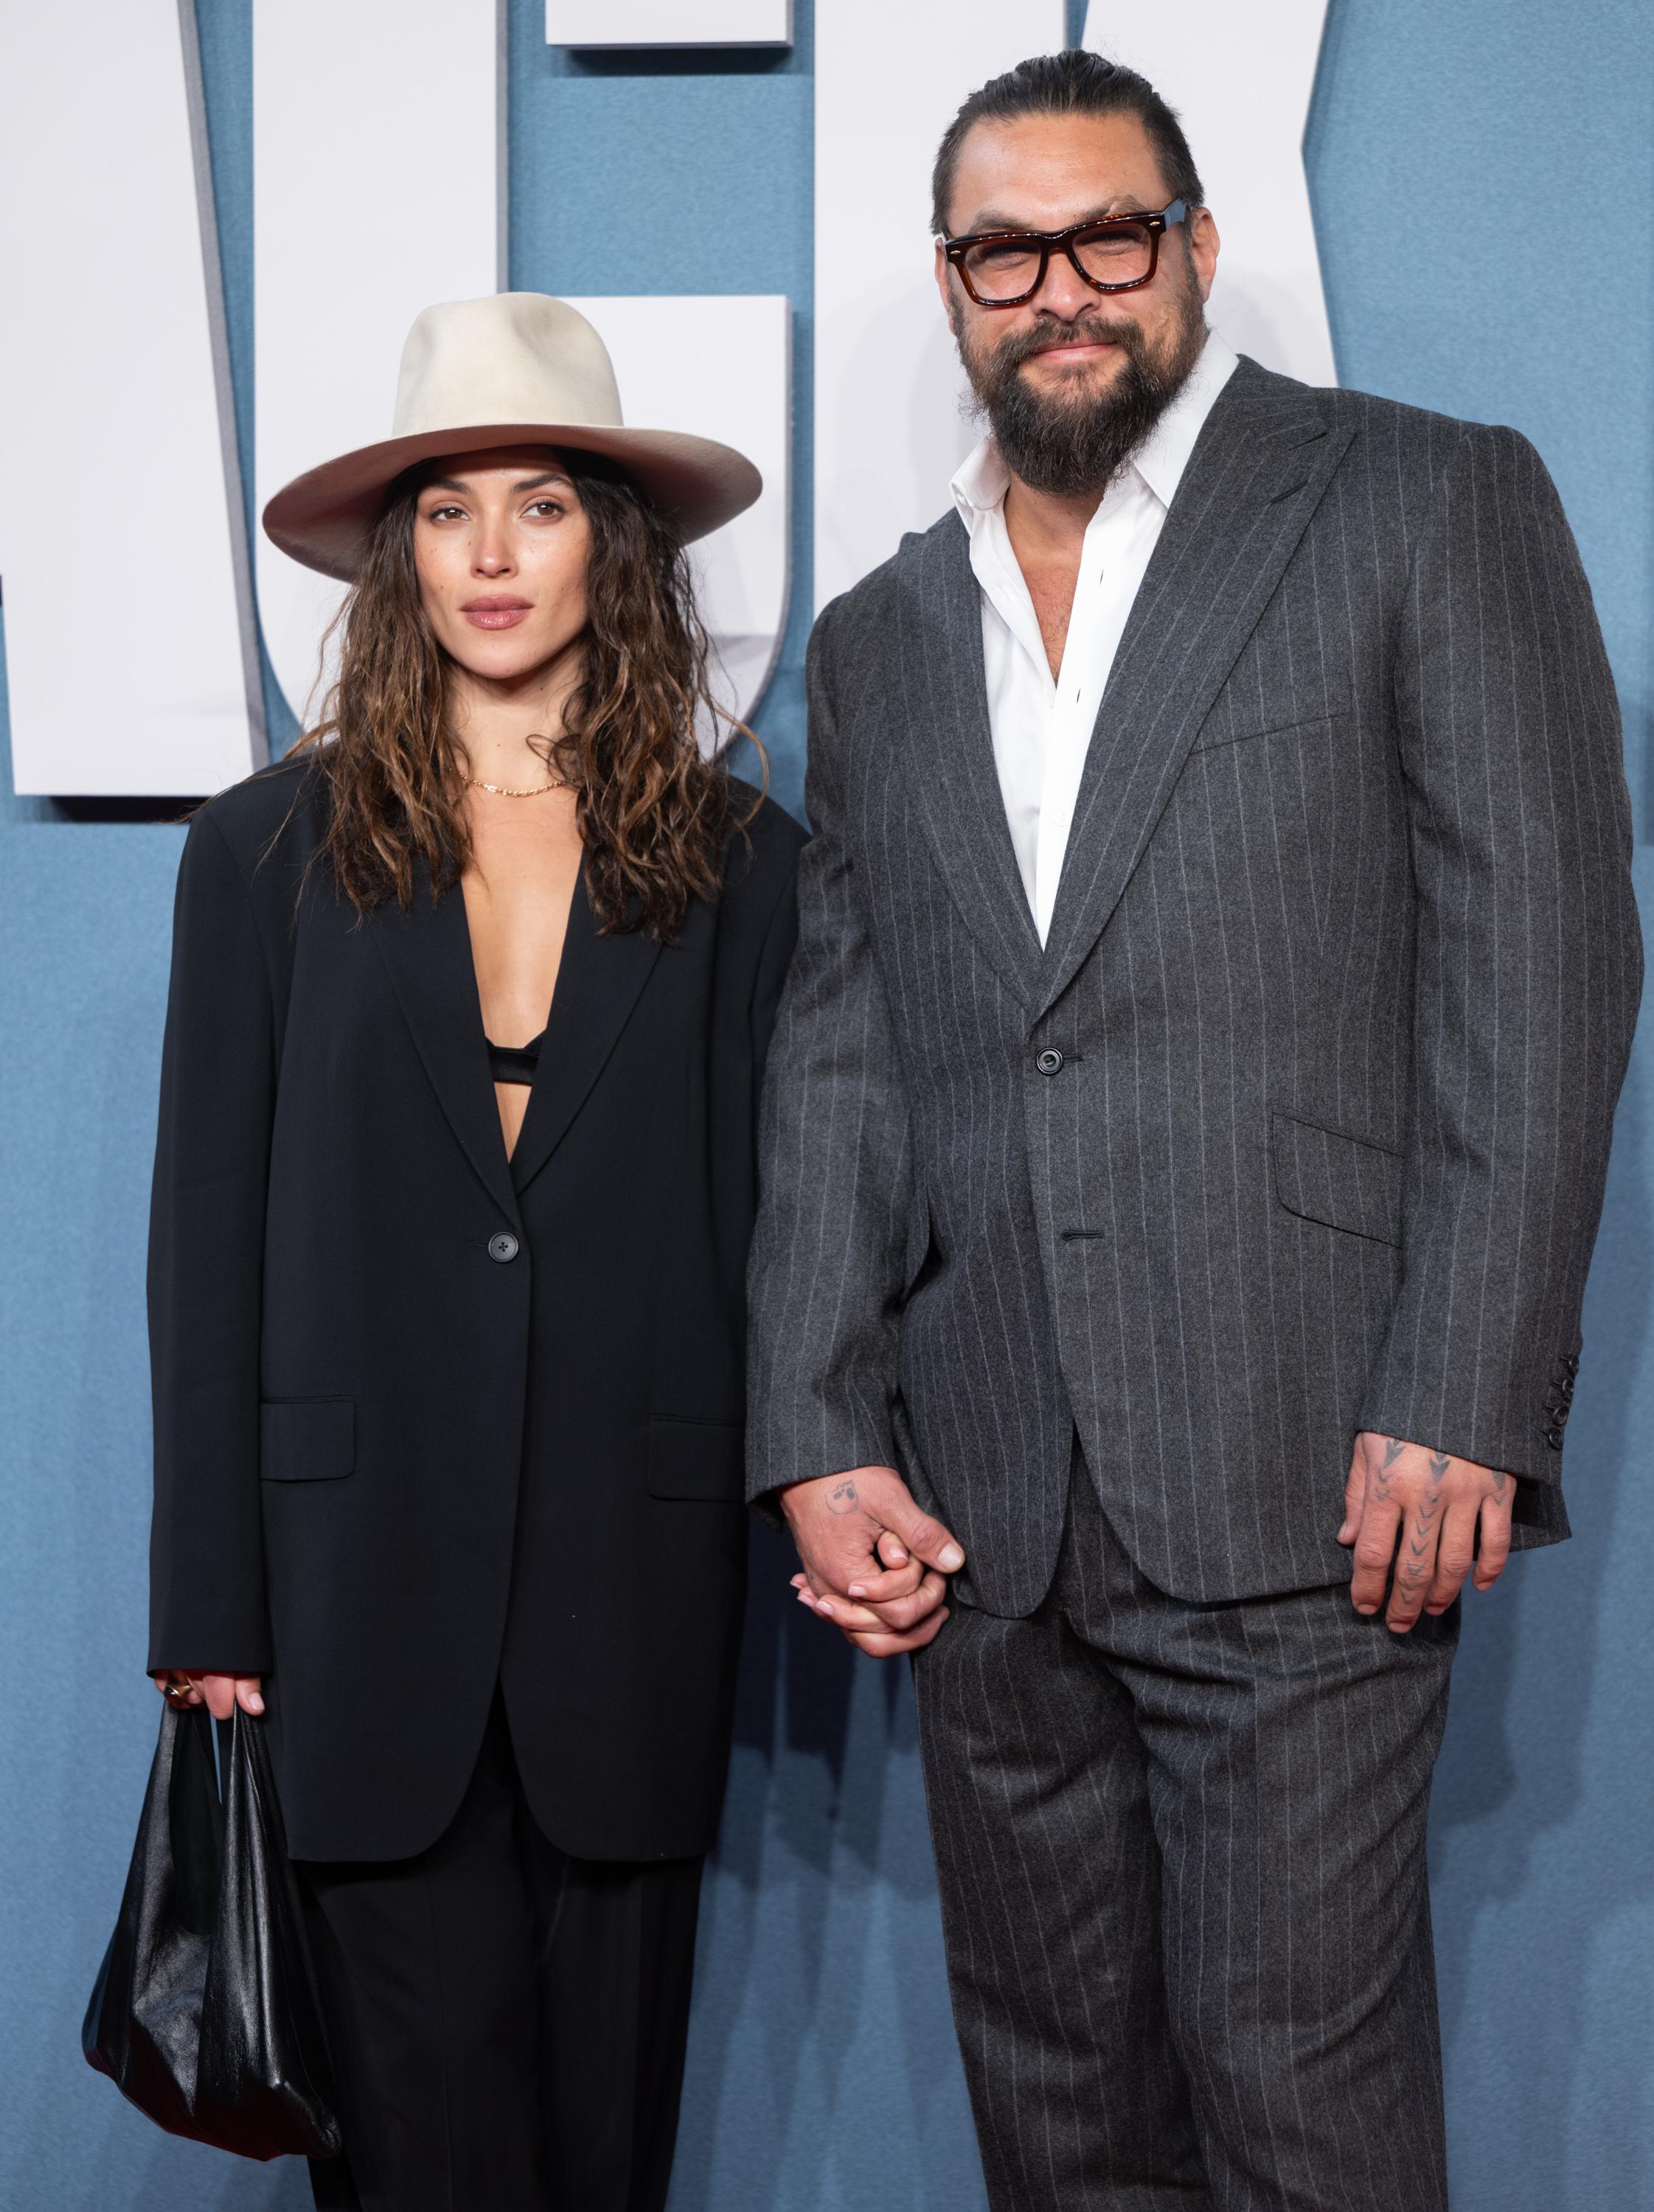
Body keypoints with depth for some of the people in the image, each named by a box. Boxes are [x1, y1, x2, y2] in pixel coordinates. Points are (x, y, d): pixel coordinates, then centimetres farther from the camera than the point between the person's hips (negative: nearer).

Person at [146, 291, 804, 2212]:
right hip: (365, 1576, -1)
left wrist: (784, 1528, 1)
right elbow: (207, 1239, 2)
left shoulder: (735, 861, 5)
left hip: (634, 1574, 1)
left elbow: (753, 1221, 6)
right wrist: (210, 1611, -1)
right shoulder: (271, 849, 3)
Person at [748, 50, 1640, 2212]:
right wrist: (816, 1437, 2)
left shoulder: (1428, 503, 2)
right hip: (984, 1513, 5)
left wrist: (1460, 1408, -13)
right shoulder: (880, 637, 17)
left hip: (1304, 1484, -5)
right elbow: (838, 1059, 14)